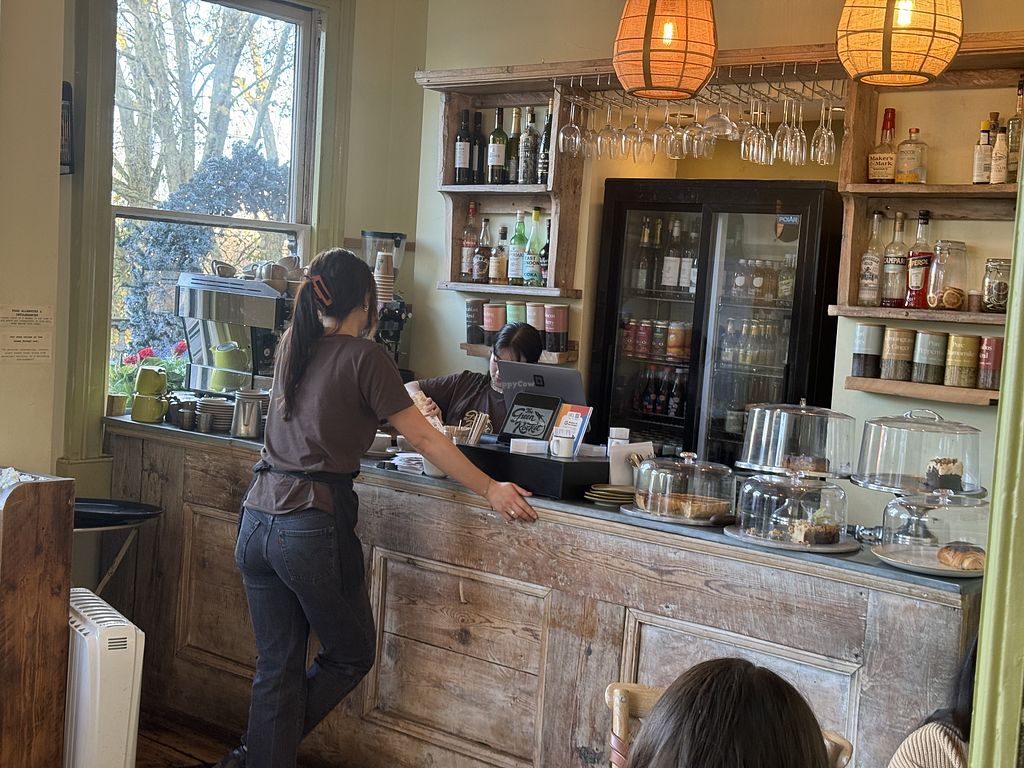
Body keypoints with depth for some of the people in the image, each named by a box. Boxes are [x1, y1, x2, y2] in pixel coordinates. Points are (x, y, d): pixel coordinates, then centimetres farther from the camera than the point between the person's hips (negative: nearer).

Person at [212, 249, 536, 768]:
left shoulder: (291, 349, 13)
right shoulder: (363, 356, -7)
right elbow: (423, 440, -5)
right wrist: (490, 490, 3)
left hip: (258, 518, 7)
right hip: (312, 526, -7)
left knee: (277, 667, 14)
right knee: (351, 656, 14)